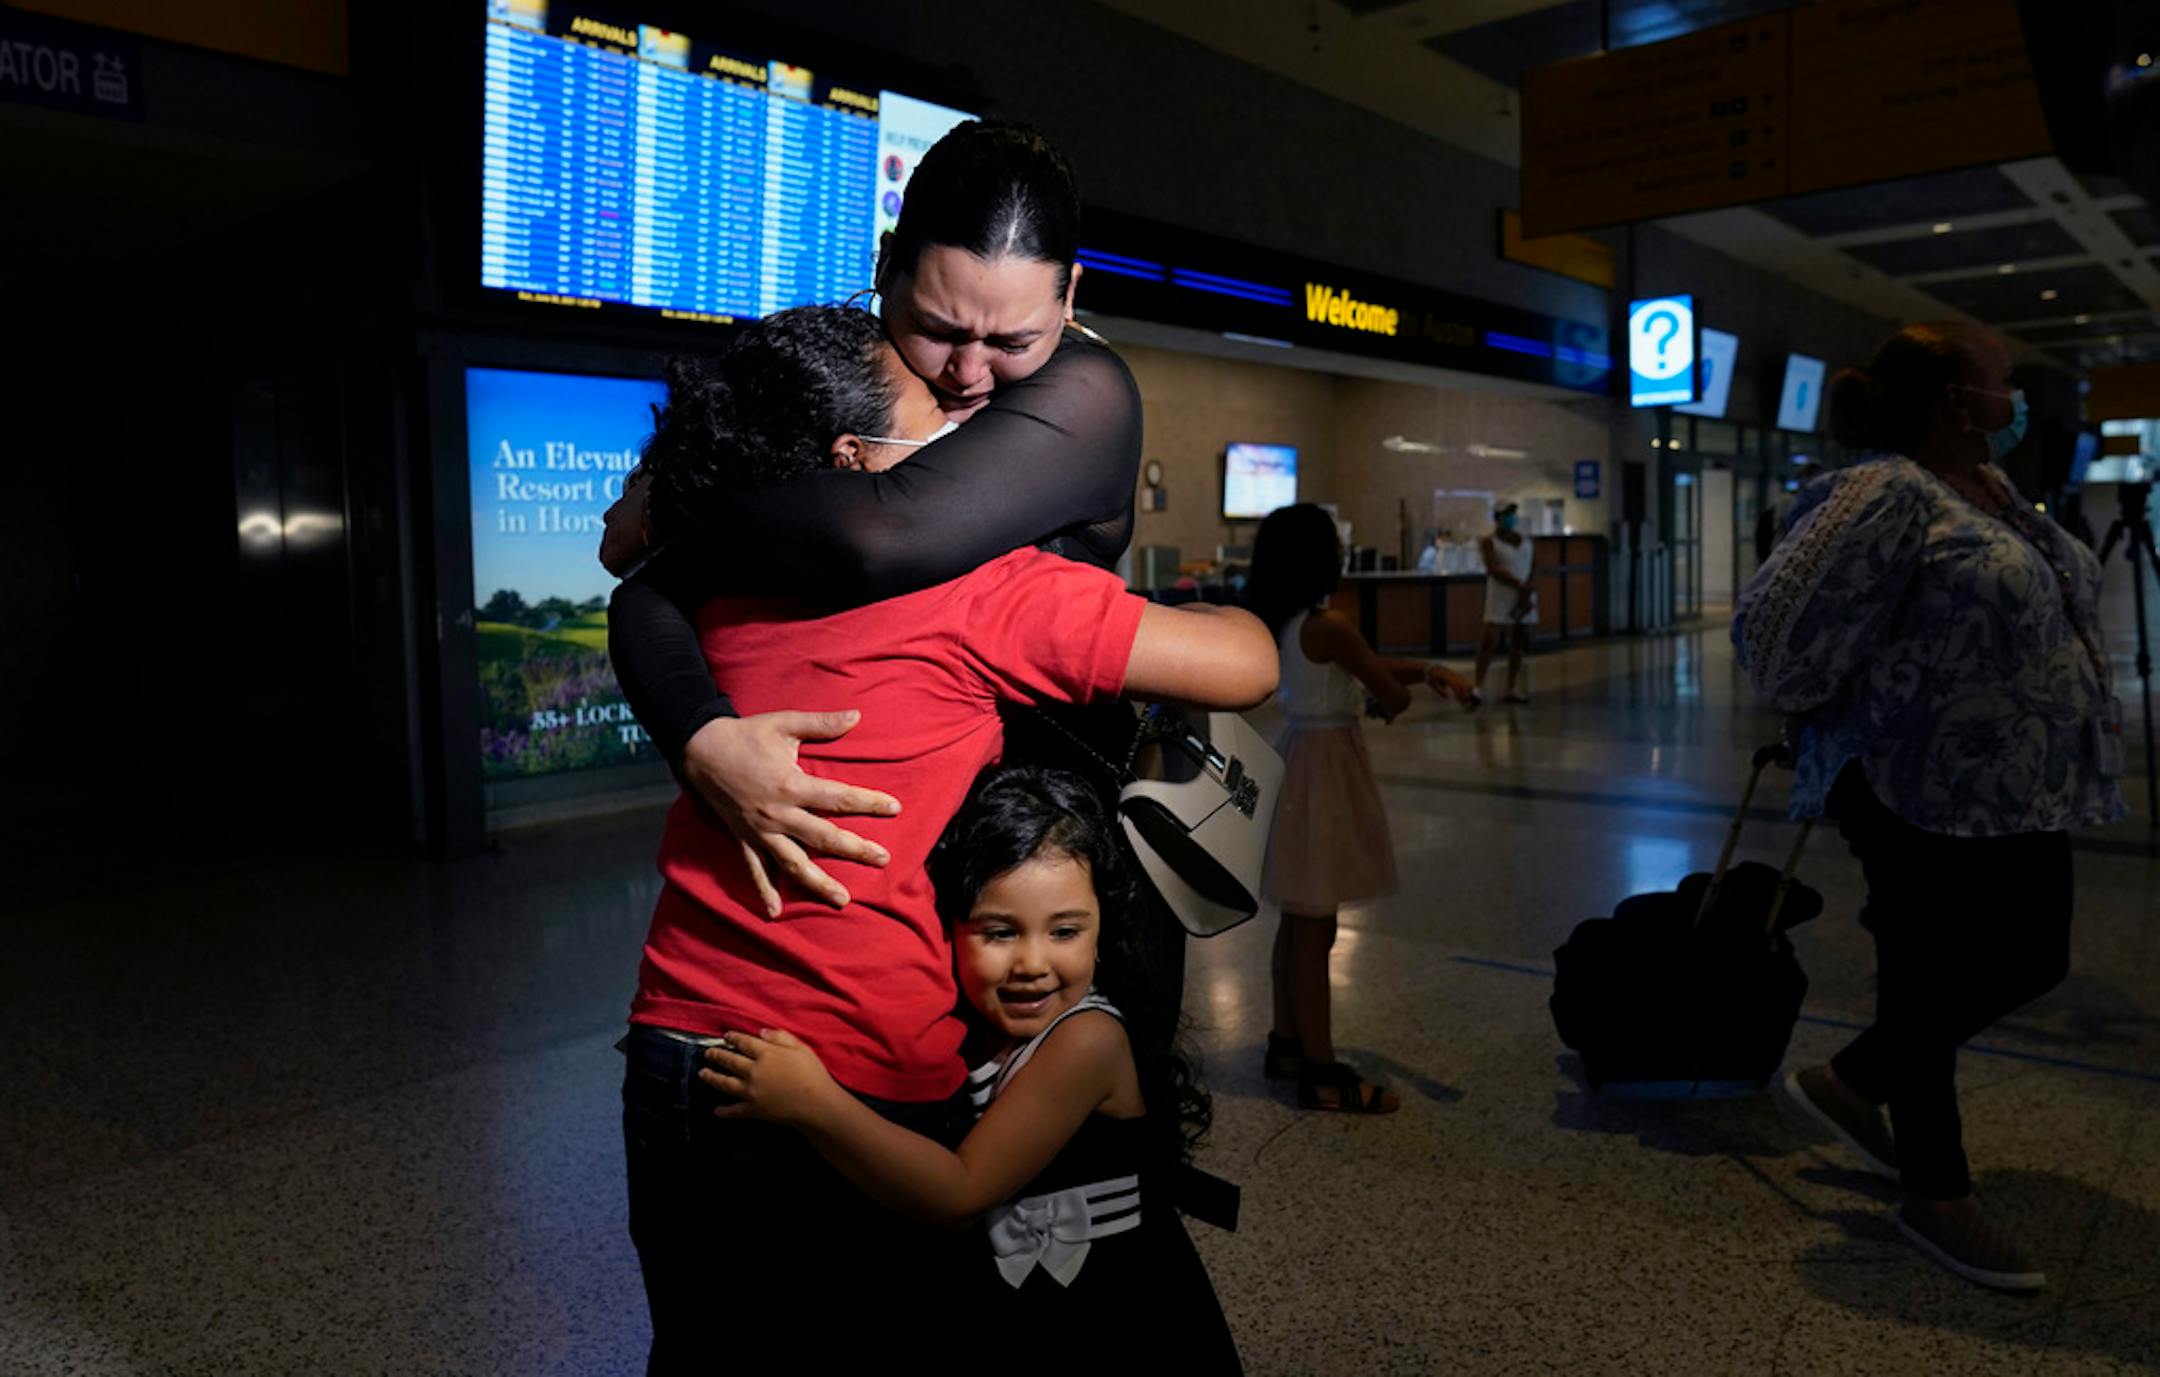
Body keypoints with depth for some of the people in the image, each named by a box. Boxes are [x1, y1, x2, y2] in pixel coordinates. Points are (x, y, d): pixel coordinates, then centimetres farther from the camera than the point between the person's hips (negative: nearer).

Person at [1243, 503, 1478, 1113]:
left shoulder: (1280, 623, 8)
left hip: (1296, 758, 9)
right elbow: (1393, 697, -10)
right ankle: (1321, 1071, 6)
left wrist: (1430, 671, 7)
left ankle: (1287, 1044, 29)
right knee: (1316, 928, -2)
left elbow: (1369, 667, 15)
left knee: (1298, 920, 18)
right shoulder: (1329, 625, -20)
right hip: (1326, 766, -9)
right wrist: (1392, 694, 12)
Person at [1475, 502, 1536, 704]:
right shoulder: (1489, 542, -1)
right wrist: (1519, 585, -23)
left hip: (1525, 598, 5)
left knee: (1518, 644, 5)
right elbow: (1493, 569, -15)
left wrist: (1529, 591, -9)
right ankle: (1477, 686, -11)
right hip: (1500, 599, -5)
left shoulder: (1527, 541, 13)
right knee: (1489, 642, -13)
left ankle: (1511, 690, 10)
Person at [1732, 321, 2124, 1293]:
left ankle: (1850, 1083, 34)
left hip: (2021, 789, 10)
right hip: (1925, 792, -10)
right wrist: (1832, 710, -6)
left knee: (2029, 961, 17)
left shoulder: (1992, 491, 13)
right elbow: (1779, 624, -22)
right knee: (1927, 984, 4)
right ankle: (1935, 1194, 22)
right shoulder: (1885, 498, -18)